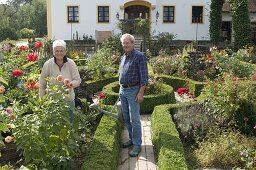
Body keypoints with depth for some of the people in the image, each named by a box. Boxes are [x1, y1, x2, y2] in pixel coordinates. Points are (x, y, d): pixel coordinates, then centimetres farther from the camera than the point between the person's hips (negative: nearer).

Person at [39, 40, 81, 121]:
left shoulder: (71, 63, -8)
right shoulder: (47, 64, -10)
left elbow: (78, 79, -4)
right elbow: (42, 84, -1)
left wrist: (71, 83, -26)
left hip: (69, 100, 1)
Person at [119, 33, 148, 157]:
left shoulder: (139, 56, -11)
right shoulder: (123, 57, 13)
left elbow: (144, 77, -15)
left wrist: (141, 93, -19)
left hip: (133, 91, -8)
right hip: (122, 90, 8)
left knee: (134, 119, -5)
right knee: (126, 118, 14)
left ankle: (137, 145, 4)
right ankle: (132, 139, 28)